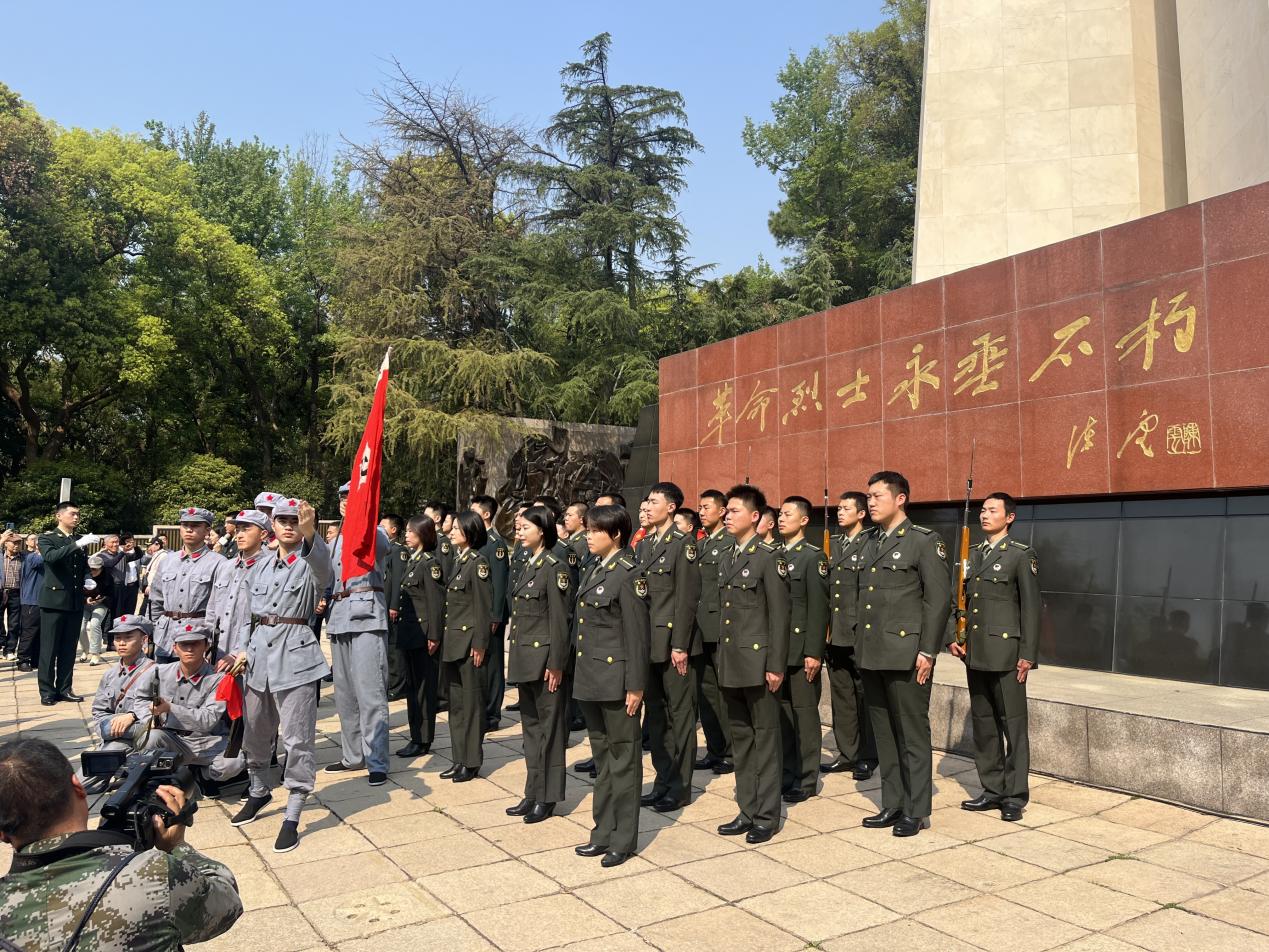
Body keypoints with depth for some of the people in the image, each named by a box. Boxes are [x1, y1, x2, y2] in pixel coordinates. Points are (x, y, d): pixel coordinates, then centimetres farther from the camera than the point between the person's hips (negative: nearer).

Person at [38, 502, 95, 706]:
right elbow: (50, 556, -21)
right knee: (49, 648, -1)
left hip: (76, 602, 4)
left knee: (69, 649, 7)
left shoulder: (81, 540, 13)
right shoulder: (47, 537, 0)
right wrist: (78, 544, -29)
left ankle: (64, 688, 14)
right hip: (54, 600, -4)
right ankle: (47, 691, 6)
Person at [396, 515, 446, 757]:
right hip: (410, 633, 9)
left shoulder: (430, 563, -13)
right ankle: (416, 736, 22)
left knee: (423, 687, -1)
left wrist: (434, 636, -18)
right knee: (412, 686, 13)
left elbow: (436, 601, -17)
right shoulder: (413, 561, 14)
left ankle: (423, 741, 7)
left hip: (423, 633, -9)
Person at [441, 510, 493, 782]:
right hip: (452, 641, 9)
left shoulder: (478, 562, -12)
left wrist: (479, 644, -17)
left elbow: (483, 606, -15)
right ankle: (459, 757, 22)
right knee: (456, 700, 13)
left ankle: (472, 762, 10)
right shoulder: (458, 560, 13)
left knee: (471, 701, 1)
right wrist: (442, 638, 14)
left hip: (468, 641, -9)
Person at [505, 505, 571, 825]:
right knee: (530, 724, 14)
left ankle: (547, 798, 12)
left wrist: (555, 665, -17)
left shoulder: (554, 568, -13)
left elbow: (559, 621, -15)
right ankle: (533, 793, 24)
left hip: (544, 658, -9)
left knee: (549, 726, 2)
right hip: (524, 659, 9)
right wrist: (516, 660, 16)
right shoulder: (528, 567, 12)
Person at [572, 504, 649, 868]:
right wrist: (579, 671, 14)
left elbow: (638, 633, -15)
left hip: (615, 678, -8)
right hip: (590, 678, 8)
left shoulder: (628, 574, -14)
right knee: (602, 756, 16)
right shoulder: (593, 568, 11)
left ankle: (624, 838, 15)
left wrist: (635, 686, -15)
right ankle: (604, 831, 27)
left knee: (623, 757, 4)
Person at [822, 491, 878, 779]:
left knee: (865, 695, 3)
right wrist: (827, 627, 13)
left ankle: (867, 757, 14)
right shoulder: (836, 545, 15)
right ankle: (847, 753, 23)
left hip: (859, 636, -7)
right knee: (841, 695, 12)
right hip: (836, 635, 7)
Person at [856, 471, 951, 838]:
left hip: (905, 654, -7)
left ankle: (916, 811, 15)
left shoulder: (924, 540, -7)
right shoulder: (872, 543, 14)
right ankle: (892, 805, 24)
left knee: (912, 734, 3)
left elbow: (939, 599, -11)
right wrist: (860, 643, 14)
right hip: (872, 655, 7)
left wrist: (927, 651, -14)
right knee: (884, 734, 13)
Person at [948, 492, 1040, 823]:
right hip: (974, 652, 6)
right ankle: (992, 789, 22)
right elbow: (958, 599, 16)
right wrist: (952, 637, 5)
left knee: (1012, 724, 1)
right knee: (982, 723, 11)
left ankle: (1015, 797, 10)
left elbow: (1031, 607, -7)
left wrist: (1028, 655, -11)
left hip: (1005, 652, -6)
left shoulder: (1021, 555, -4)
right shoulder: (973, 554, 14)